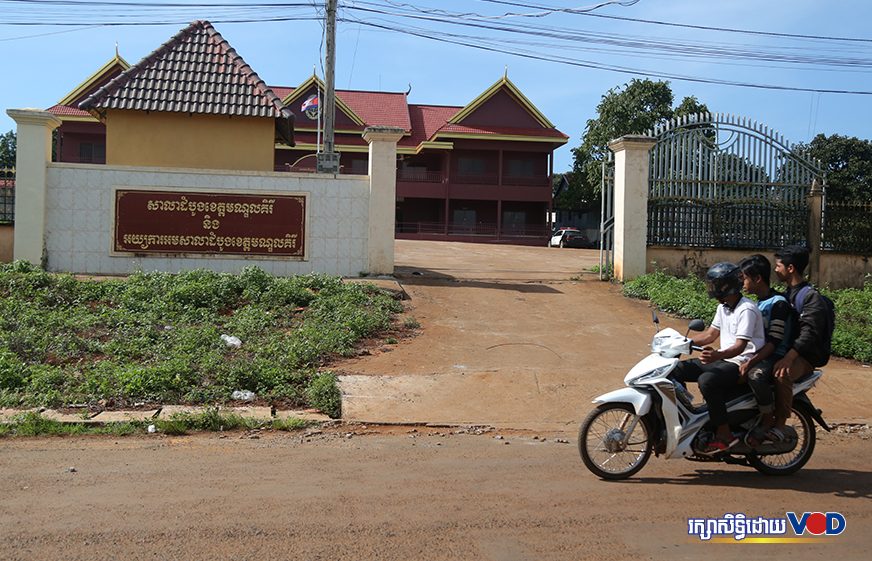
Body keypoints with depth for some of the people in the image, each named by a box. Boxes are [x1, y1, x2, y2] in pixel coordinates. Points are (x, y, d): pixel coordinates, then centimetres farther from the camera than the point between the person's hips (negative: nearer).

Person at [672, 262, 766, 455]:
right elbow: (710, 334, 19)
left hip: (743, 363, -9)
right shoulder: (723, 307, 12)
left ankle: (724, 435, -26)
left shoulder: (746, 310, -17)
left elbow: (740, 346, -27)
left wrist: (717, 355, -45)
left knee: (707, 380, -35)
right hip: (723, 359, 10)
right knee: (677, 370, -2)